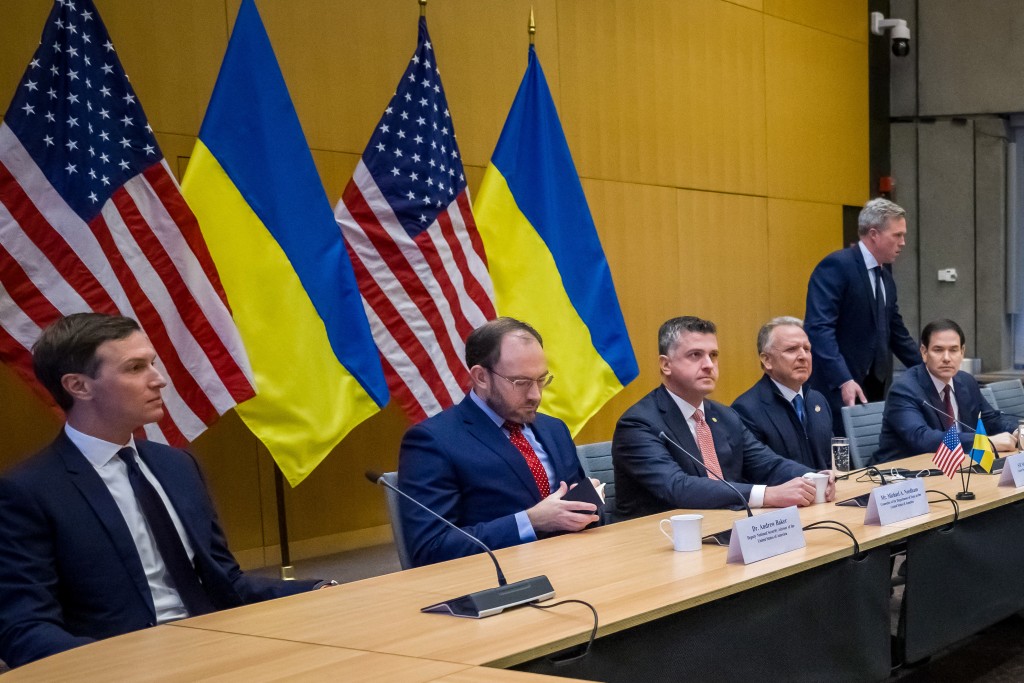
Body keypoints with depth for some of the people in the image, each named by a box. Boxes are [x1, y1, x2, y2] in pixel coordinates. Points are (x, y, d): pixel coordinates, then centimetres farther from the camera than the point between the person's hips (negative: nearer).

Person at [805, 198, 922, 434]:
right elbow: (819, 328, -22)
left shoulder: (884, 272, 14)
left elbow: (895, 330, 22)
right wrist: (844, 381, -30)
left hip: (874, 388, 8)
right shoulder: (836, 266, -13)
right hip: (838, 389, -8)